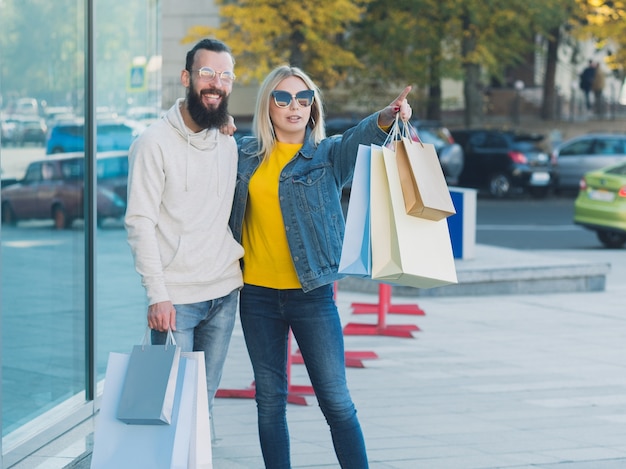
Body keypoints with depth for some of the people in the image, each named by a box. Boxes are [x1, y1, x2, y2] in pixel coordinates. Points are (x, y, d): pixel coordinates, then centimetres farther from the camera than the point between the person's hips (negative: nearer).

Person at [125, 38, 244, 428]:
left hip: (224, 293, 5)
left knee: (205, 400, 10)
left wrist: (239, 255, 4)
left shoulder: (229, 144, 11)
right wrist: (157, 295, -16)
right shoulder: (155, 143, -8)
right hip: (176, 297, -5)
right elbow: (140, 222, -11)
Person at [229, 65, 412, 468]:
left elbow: (360, 139, -24)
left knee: (336, 400, -3)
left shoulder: (329, 154, -2)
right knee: (270, 399, 9)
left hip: (311, 294, -3)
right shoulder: (246, 154, 7)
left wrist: (386, 118, -44)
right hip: (258, 294, 3)